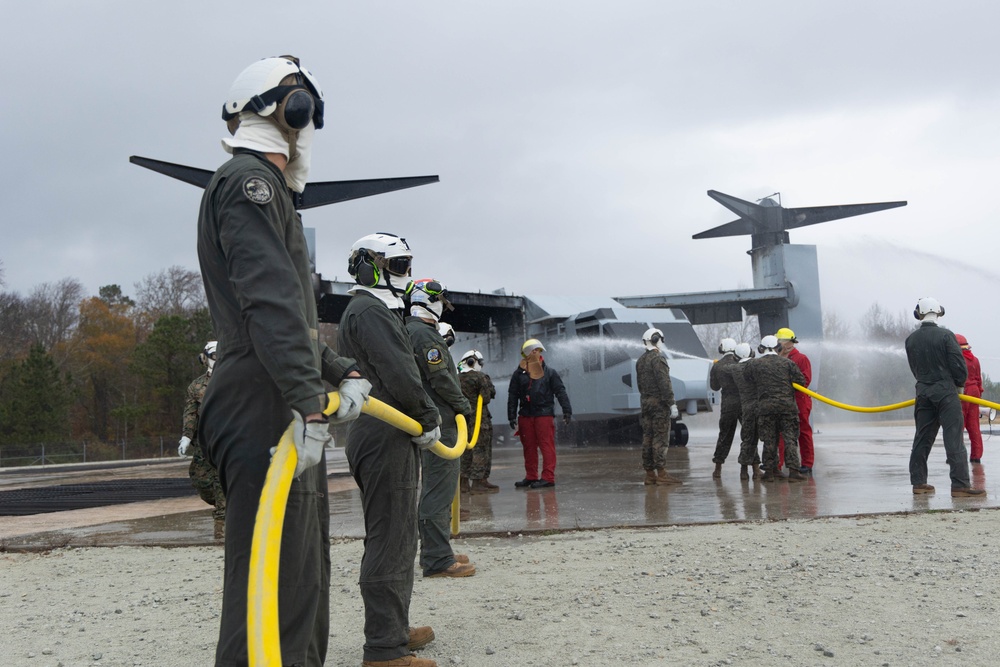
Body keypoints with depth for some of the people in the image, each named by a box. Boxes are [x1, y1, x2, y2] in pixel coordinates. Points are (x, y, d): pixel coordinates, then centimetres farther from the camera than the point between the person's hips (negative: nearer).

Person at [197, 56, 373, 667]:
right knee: (274, 588, -11)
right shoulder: (248, 181, -9)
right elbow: (272, 304, -22)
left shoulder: (265, 188, 25)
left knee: (305, 581, 18)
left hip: (287, 414, 11)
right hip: (265, 415, -11)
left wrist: (341, 372, 21)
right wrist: (309, 404, -27)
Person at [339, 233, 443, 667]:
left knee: (394, 538, 18)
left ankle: (394, 629, 30)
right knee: (390, 541, -8)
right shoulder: (370, 312, -12)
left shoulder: (373, 311, 22)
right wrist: (429, 421, -10)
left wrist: (418, 421, 13)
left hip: (382, 437, 11)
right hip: (386, 439, -11)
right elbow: (399, 374, -21)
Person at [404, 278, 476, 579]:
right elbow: (441, 379, -18)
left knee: (435, 488, 16)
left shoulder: (410, 331, 18)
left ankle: (435, 552, 25)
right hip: (440, 423, -11)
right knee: (439, 490, -9)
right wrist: (464, 405, -6)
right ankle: (437, 560, -6)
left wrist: (457, 405, 18)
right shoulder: (424, 334, -15)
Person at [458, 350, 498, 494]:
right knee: (481, 450, -2)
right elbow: (486, 398, -13)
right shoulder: (481, 377, -11)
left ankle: (463, 481, 19)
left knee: (465, 450, 14)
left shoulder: (457, 378, 7)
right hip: (479, 419, -7)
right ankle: (478, 482, -4)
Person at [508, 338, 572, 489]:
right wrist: (512, 417, 5)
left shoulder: (549, 373, 4)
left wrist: (567, 410, -7)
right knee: (528, 447, 8)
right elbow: (512, 396, 9)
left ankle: (548, 477, -4)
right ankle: (531, 477, 17)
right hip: (525, 415, 3)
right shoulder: (518, 374, 8)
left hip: (545, 415, -3)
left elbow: (560, 392, 2)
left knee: (547, 446, -6)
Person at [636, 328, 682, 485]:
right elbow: (664, 383, -18)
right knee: (661, 438, -7)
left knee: (648, 437, 7)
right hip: (659, 403, -8)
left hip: (645, 402, 8)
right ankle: (661, 474, -8)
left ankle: (649, 474, 10)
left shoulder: (640, 360, 13)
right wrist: (672, 404, -17)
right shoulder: (658, 359, -13)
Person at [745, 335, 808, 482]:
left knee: (769, 439, 7)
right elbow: (801, 381, 2)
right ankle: (793, 471, -3)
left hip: (765, 406, 0)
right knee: (790, 438, 2)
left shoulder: (754, 365, 3)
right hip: (787, 404, 0)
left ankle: (770, 470, 9)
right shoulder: (787, 362, 3)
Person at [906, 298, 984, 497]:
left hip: (923, 392, 5)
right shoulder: (945, 335, -11)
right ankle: (960, 484, -8)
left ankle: (918, 482, 13)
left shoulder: (911, 339, 4)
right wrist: (960, 383, 7)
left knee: (922, 437, 10)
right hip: (946, 391, -5)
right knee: (953, 438, -5)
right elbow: (959, 364, -11)